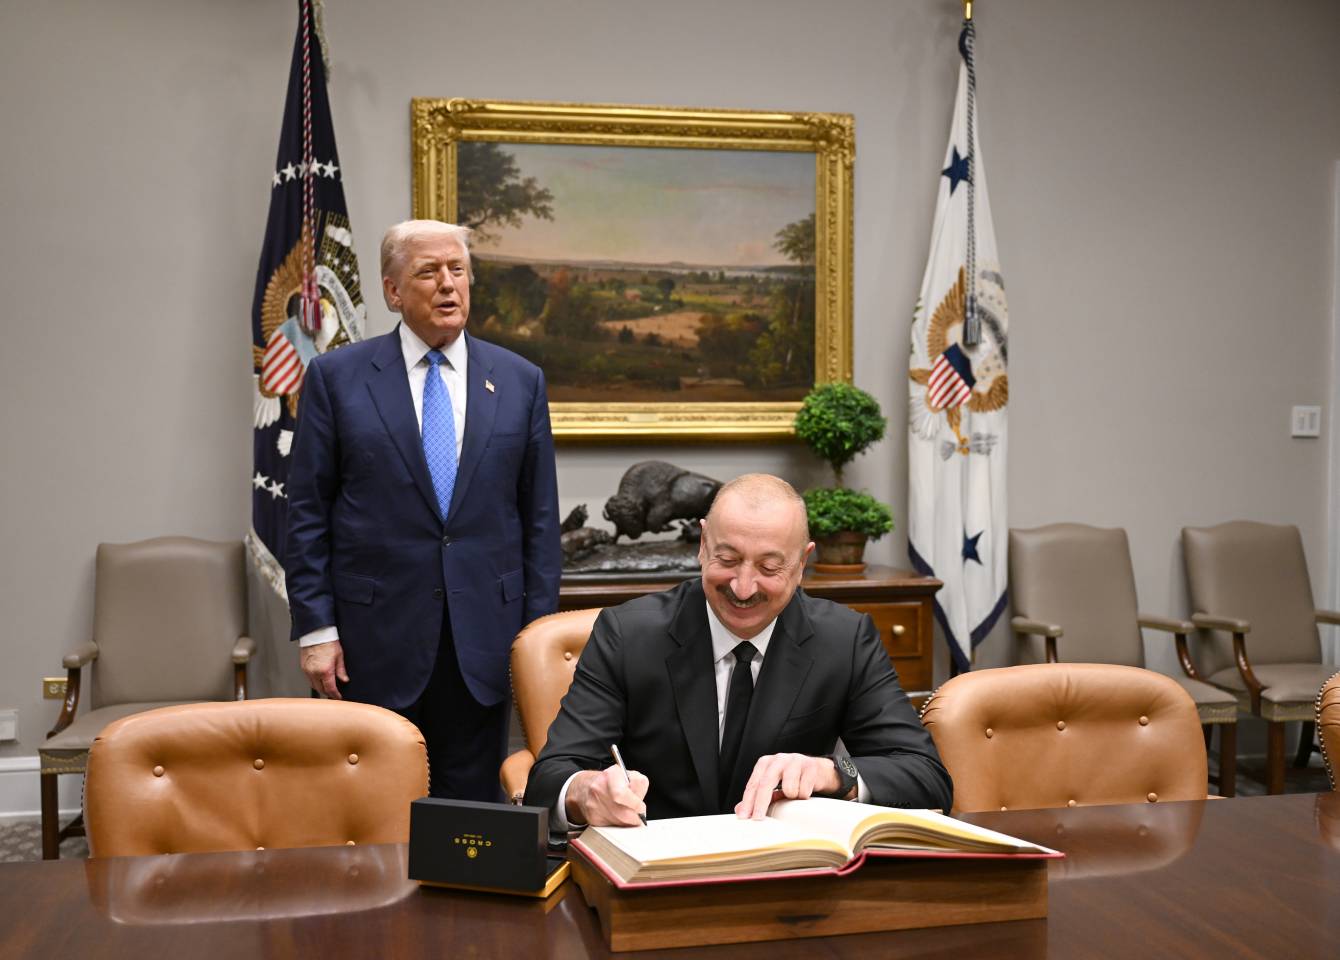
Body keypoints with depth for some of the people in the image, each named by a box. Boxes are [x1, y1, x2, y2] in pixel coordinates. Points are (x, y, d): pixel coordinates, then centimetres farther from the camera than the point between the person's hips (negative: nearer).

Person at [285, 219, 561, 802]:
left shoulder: (520, 381, 6)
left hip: (483, 636, 2)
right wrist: (315, 628, -5)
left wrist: (537, 632, 3)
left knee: (474, 809, 10)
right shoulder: (337, 377, 1)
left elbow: (540, 518, 7)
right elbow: (307, 513, 0)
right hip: (374, 638, -1)